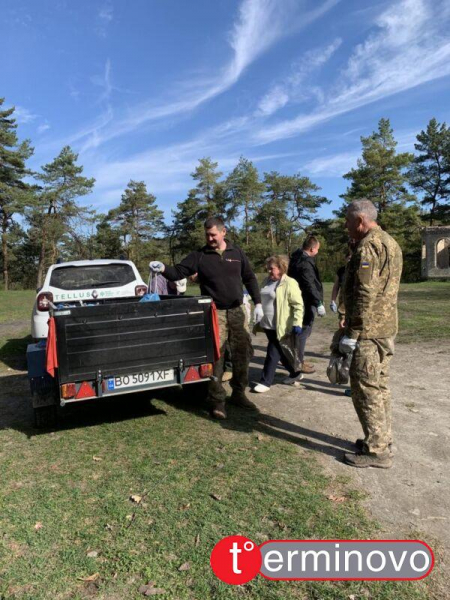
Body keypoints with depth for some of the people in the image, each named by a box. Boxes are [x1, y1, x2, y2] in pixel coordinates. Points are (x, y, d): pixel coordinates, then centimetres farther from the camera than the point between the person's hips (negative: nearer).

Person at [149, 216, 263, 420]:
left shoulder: (237, 253, 6)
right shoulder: (199, 256, -2)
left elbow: (250, 278, 11)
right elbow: (179, 272, -6)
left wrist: (257, 304, 7)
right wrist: (164, 269, -27)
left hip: (237, 311, 4)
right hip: (215, 313, -3)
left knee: (243, 353, 11)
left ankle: (238, 393, 30)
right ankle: (217, 401, 8)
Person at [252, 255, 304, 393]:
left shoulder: (289, 284, -13)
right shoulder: (267, 281, 11)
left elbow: (298, 305, -15)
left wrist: (297, 323, -21)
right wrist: (259, 321, 22)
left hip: (281, 327, -8)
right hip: (268, 325, 8)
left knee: (273, 354, -1)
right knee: (282, 353, 18)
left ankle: (265, 382, 9)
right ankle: (295, 373, 37)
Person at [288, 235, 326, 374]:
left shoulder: (298, 257, 12)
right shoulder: (305, 263, -21)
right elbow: (310, 286, -29)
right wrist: (319, 303, -29)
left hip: (300, 301, 11)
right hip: (306, 303, -10)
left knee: (301, 330, 19)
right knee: (304, 331, -2)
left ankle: (298, 359, 30)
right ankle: (298, 362, 6)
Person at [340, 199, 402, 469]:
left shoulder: (369, 246, -15)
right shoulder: (391, 243, 17)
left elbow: (365, 293, -22)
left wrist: (354, 331, -18)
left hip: (370, 330, -10)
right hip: (386, 327, 10)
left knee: (365, 387, -3)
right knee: (380, 385, 16)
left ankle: (377, 450, 6)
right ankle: (382, 440, 27)